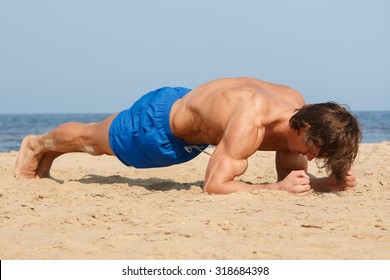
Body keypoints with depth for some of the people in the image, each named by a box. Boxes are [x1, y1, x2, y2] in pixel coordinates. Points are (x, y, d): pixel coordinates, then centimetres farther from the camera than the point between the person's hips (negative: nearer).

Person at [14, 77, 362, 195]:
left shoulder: (299, 106, -21)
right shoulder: (251, 122, -45)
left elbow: (291, 175, -10)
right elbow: (215, 185, -45)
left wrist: (328, 181, -28)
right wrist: (278, 187, -46)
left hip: (189, 104, 8)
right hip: (159, 120, -7)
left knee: (110, 137, 34)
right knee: (93, 139, 23)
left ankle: (50, 154, 63)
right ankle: (38, 144, 55)